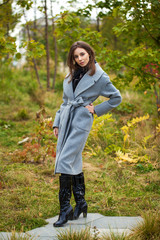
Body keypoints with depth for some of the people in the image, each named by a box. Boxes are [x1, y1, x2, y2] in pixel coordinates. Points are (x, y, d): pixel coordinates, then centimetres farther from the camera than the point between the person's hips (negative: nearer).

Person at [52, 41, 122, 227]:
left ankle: (65, 209, -9)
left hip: (81, 122, -6)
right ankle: (81, 202, 22)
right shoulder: (71, 76, 12)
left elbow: (116, 98, 5)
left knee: (64, 161, -15)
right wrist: (57, 123, 13)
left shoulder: (99, 77, -4)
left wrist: (96, 110, -2)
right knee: (74, 162, 10)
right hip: (66, 121, 6)